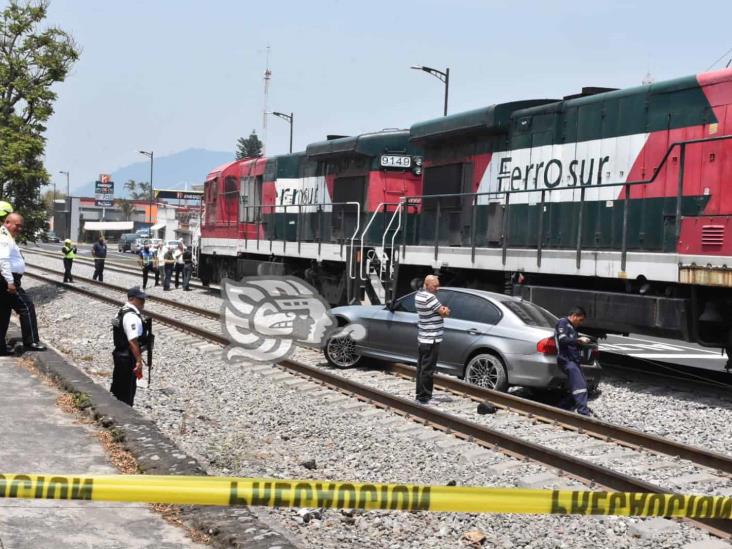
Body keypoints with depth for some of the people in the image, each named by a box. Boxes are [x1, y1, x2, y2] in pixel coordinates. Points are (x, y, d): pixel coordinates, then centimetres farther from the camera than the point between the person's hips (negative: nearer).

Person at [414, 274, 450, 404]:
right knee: (427, 370, -3)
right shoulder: (429, 298, -21)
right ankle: (424, 397, 1)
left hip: (422, 339, 10)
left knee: (421, 367, 16)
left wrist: (443, 310, -2)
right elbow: (444, 313, -15)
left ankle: (420, 395, 24)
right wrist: (445, 310, 5)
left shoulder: (418, 295, 10)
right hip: (431, 340, -10)